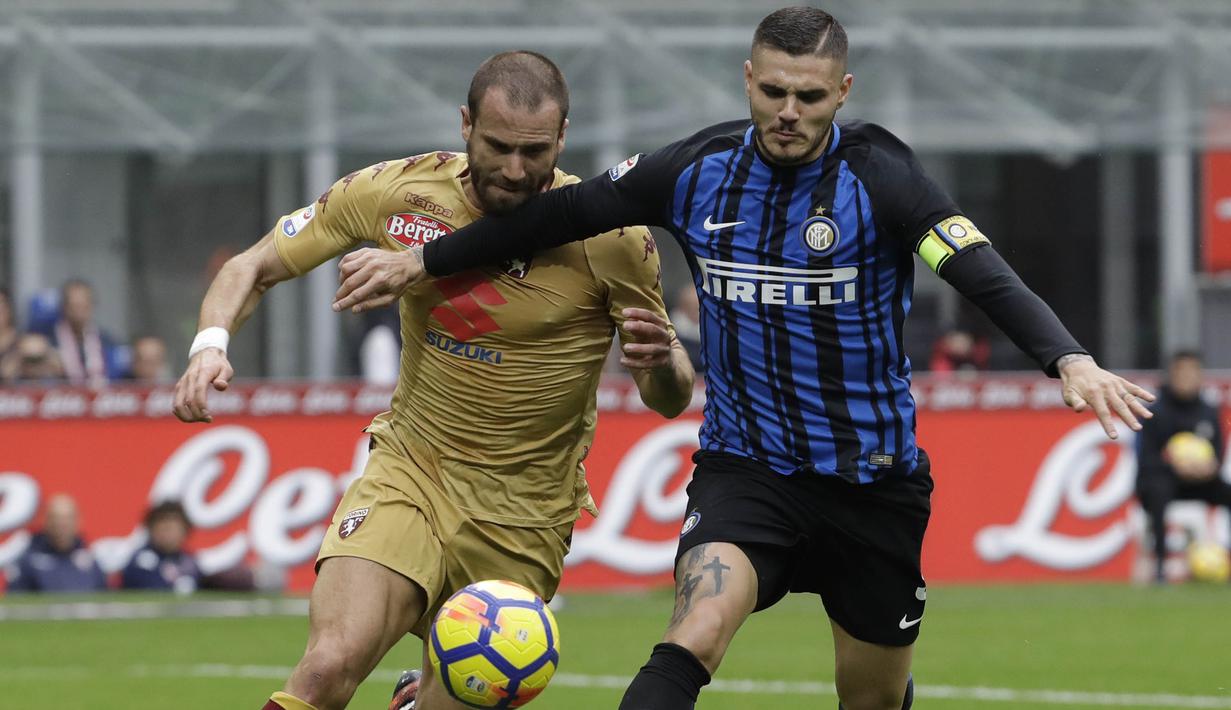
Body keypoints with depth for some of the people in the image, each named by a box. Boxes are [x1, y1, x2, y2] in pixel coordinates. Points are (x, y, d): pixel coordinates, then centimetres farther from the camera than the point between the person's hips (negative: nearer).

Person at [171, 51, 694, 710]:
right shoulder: (394, 193, -9)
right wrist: (211, 341, -18)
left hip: (523, 517, 0)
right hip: (409, 474, 0)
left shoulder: (610, 237, -13)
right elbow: (253, 267, 3)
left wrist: (660, 363, -29)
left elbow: (670, 402, -5)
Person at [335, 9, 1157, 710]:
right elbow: (562, 213, 9)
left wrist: (1070, 360, -41)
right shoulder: (697, 171, -3)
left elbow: (987, 277, -24)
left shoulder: (879, 177, -12)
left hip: (873, 480, 0)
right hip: (746, 470, 0)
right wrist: (421, 262, 14)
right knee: (691, 641, -25)